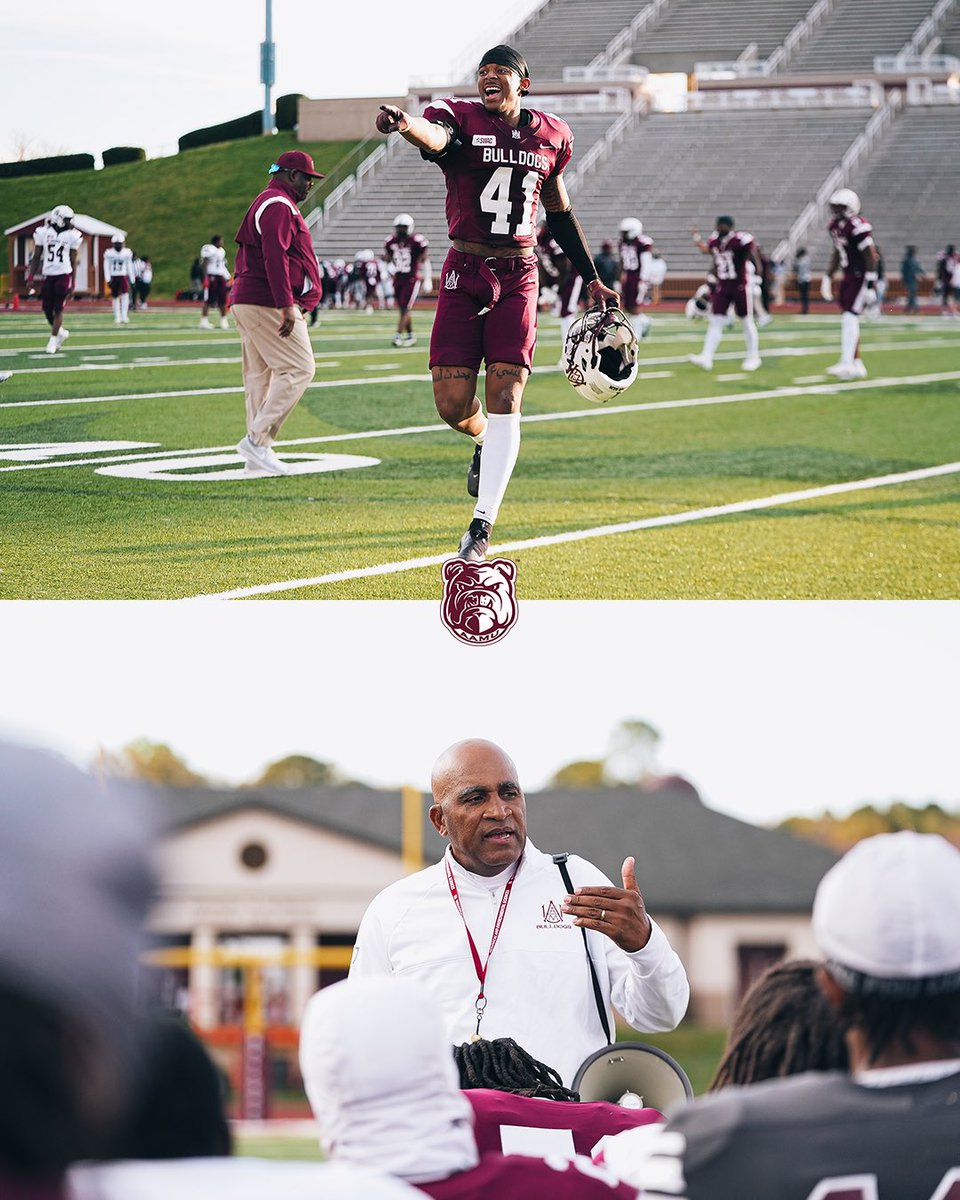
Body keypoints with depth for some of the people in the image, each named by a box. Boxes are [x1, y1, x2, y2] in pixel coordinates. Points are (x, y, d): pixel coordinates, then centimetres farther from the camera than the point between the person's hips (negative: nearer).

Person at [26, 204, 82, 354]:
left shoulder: (72, 235, 1)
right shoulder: (43, 232, 1)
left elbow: (73, 261, 4)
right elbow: (36, 257, 8)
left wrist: (73, 285, 4)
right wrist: (31, 277, 2)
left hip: (64, 275, -2)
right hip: (48, 275, 2)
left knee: (58, 309, -4)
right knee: (47, 309, 3)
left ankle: (53, 340, 6)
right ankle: (61, 332, 27)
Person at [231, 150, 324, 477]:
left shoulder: (266, 203, 24)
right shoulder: (279, 205, -10)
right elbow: (275, 257, -21)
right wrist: (286, 306, -25)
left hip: (247, 302, 11)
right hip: (269, 304, -11)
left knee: (260, 375, 9)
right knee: (299, 369, -10)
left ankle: (258, 456, 9)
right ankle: (257, 439, -14)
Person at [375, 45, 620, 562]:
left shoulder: (550, 137, 8)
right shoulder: (460, 118, -4)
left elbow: (559, 214, 21)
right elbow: (436, 136, -30)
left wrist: (592, 280, 23)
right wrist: (405, 124, -54)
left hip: (518, 277, 1)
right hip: (464, 272, -1)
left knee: (505, 397, -9)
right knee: (453, 403, -4)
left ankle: (482, 524, -5)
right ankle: (485, 442, 34)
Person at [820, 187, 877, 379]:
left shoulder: (858, 227, -20)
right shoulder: (835, 225, 8)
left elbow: (870, 256, -19)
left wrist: (871, 285, -20)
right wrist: (828, 277, 21)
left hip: (861, 277, -9)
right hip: (848, 277, 9)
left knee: (850, 318, -14)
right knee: (848, 320, 10)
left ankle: (847, 364, -16)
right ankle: (857, 364, 17)